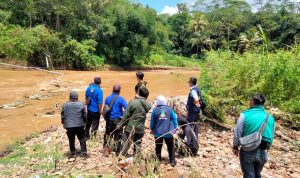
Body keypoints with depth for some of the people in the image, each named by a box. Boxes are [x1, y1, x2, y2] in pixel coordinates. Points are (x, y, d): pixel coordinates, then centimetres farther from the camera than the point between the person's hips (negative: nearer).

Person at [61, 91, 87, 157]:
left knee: (71, 139, 15)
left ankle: (72, 151, 25)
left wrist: (63, 122, 21)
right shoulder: (81, 104, -7)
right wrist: (84, 122, 14)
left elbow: (62, 115, 5)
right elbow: (84, 115, -2)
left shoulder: (65, 105, -1)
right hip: (79, 125, -2)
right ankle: (84, 152, 7)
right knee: (82, 139, 8)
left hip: (68, 126, 2)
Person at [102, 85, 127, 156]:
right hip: (117, 120, -4)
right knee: (118, 136, 9)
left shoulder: (107, 98, 1)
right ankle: (117, 151, 18)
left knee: (108, 135, 15)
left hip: (109, 119, 4)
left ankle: (106, 150, 18)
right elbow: (127, 108, -21)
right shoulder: (120, 99, -13)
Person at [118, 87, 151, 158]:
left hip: (130, 127, -3)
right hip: (140, 129, 3)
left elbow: (126, 115, -12)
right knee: (138, 144, 16)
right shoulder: (148, 105, -6)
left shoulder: (132, 102, -15)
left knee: (126, 144, 9)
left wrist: (120, 125, -3)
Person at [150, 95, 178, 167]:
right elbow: (174, 119, -1)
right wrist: (175, 127, 12)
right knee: (171, 147, 13)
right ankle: (172, 161, 15)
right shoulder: (170, 109, -4)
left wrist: (152, 129, 16)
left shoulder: (155, 110, -5)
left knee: (158, 147, 14)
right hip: (168, 132, 0)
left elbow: (152, 121, 0)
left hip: (158, 132, 0)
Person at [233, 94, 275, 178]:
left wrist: (235, 147, 7)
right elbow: (271, 137, 10)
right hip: (262, 152, 4)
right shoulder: (270, 118, 1)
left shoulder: (245, 115, -13)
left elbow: (237, 133, -8)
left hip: (247, 151, -4)